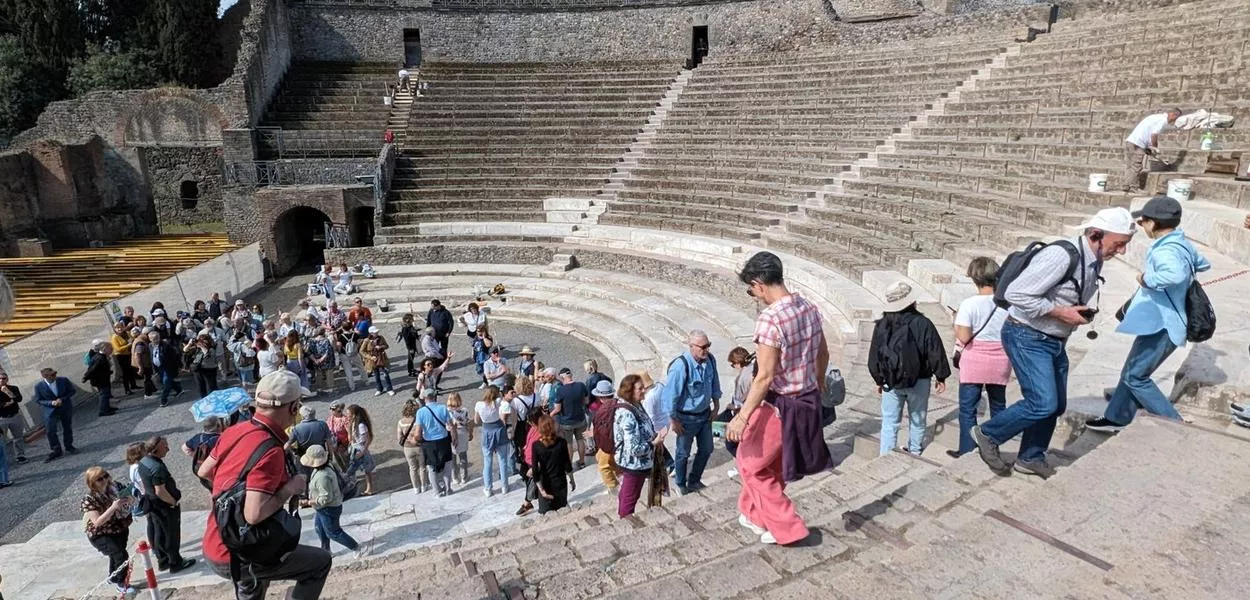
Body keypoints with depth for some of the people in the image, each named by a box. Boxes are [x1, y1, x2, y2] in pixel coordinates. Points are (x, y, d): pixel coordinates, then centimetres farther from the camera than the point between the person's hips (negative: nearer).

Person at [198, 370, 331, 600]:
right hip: (237, 557, -9)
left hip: (214, 548, 9)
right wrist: (290, 488, -20)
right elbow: (255, 514, -33)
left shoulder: (235, 431, -3)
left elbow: (204, 472, 13)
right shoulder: (270, 451, -28)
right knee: (320, 562, 3)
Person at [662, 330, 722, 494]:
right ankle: (681, 484, 37)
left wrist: (716, 403, 13)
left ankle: (694, 480, 41)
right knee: (683, 453, 13)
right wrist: (673, 420, -16)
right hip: (687, 418, -6)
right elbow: (670, 393, -23)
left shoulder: (710, 359, -12)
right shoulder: (680, 366, -31)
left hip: (705, 413, 6)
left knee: (706, 449, 19)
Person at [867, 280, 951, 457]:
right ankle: (915, 454, 27)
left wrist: (879, 380, 15)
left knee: (889, 423, 7)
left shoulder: (881, 326, -3)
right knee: (918, 421, 16)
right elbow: (936, 353, -7)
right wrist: (941, 377, 5)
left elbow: (874, 356, 4)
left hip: (890, 382, 2)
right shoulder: (923, 324, -12)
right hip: (919, 382, -1)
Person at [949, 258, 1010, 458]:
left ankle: (967, 452, 9)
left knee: (967, 409, 6)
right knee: (998, 407, 17)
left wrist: (956, 321, 0)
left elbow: (964, 338, -17)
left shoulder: (969, 304, -15)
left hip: (974, 363, -4)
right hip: (1000, 362, 4)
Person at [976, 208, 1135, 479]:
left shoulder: (1095, 261, 7)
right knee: (1043, 403, -14)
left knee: (1056, 406, 13)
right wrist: (1060, 312, -22)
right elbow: (1015, 293, -27)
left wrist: (1082, 314, 4)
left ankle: (1031, 459, 29)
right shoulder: (1062, 256, -23)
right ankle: (988, 434, 6)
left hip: (1054, 341, 10)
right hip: (1027, 337, -10)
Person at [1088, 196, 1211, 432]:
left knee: (1135, 377, 0)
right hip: (1163, 321, 10)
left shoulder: (1165, 250, -24)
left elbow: (1175, 274, -46)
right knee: (1132, 371, 18)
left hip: (1161, 325, -10)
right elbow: (1203, 263, 30)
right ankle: (1117, 418, 28)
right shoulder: (1181, 244, 9)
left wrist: (1148, 278, -30)